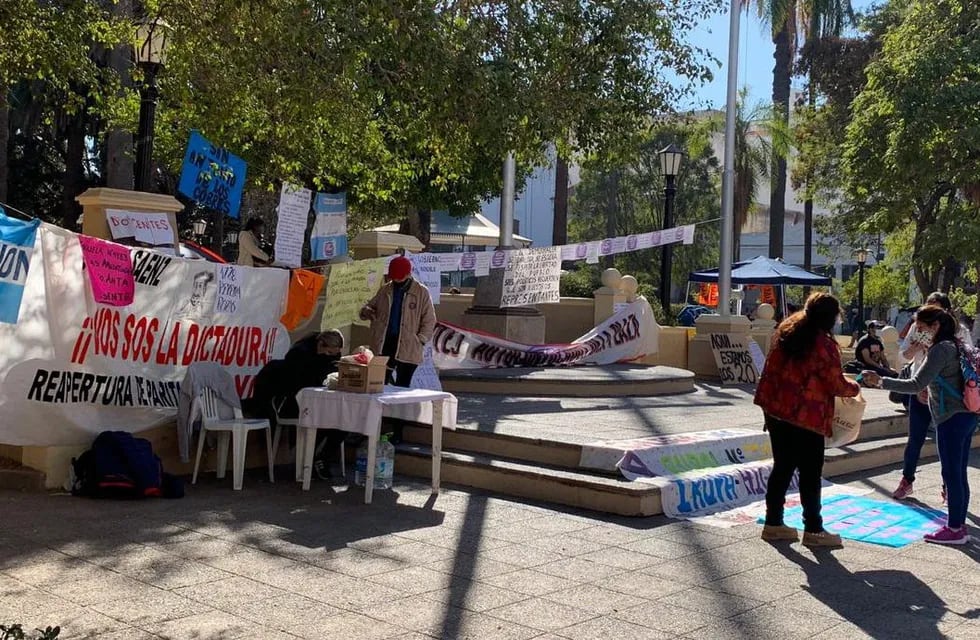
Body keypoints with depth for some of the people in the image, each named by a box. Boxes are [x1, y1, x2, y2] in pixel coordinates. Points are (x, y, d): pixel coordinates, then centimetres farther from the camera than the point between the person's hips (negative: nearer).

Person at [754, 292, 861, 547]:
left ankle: (773, 523, 19)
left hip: (776, 409, 7)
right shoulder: (825, 345, -15)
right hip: (807, 416, -7)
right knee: (810, 473, 3)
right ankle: (813, 530, 12)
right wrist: (855, 387, 9)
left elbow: (772, 368, 14)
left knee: (782, 467, 14)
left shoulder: (786, 331, 7)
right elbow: (837, 385, -10)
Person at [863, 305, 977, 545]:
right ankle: (960, 526, 18)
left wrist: (880, 381, -21)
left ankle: (955, 529, 2)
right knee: (958, 474, 13)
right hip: (966, 416, 10)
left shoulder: (940, 349, -15)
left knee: (952, 474, -3)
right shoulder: (955, 345, 13)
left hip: (951, 419, -10)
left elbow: (916, 385, -21)